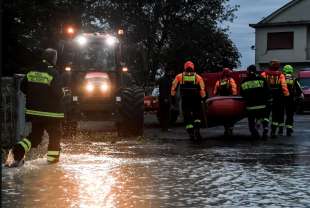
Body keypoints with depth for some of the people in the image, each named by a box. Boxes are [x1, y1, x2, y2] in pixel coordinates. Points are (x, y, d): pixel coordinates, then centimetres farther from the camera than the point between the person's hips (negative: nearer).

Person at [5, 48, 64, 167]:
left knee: (35, 135, 14)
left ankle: (18, 151, -6)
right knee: (54, 134, 14)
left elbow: (23, 88, 10)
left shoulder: (31, 72, 3)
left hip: (34, 111, 5)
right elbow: (58, 93, -20)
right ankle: (52, 157, 20)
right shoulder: (53, 73, -15)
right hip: (51, 112, -5)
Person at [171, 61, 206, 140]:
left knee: (187, 118, 7)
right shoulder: (198, 77, 6)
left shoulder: (179, 76, 6)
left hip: (185, 101, 0)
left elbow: (173, 87, 1)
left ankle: (191, 134, 2)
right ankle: (197, 130, -10)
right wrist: (204, 99, 2)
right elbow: (202, 90, -3)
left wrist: (173, 98, 5)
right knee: (197, 116, 13)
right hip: (196, 100, 0)